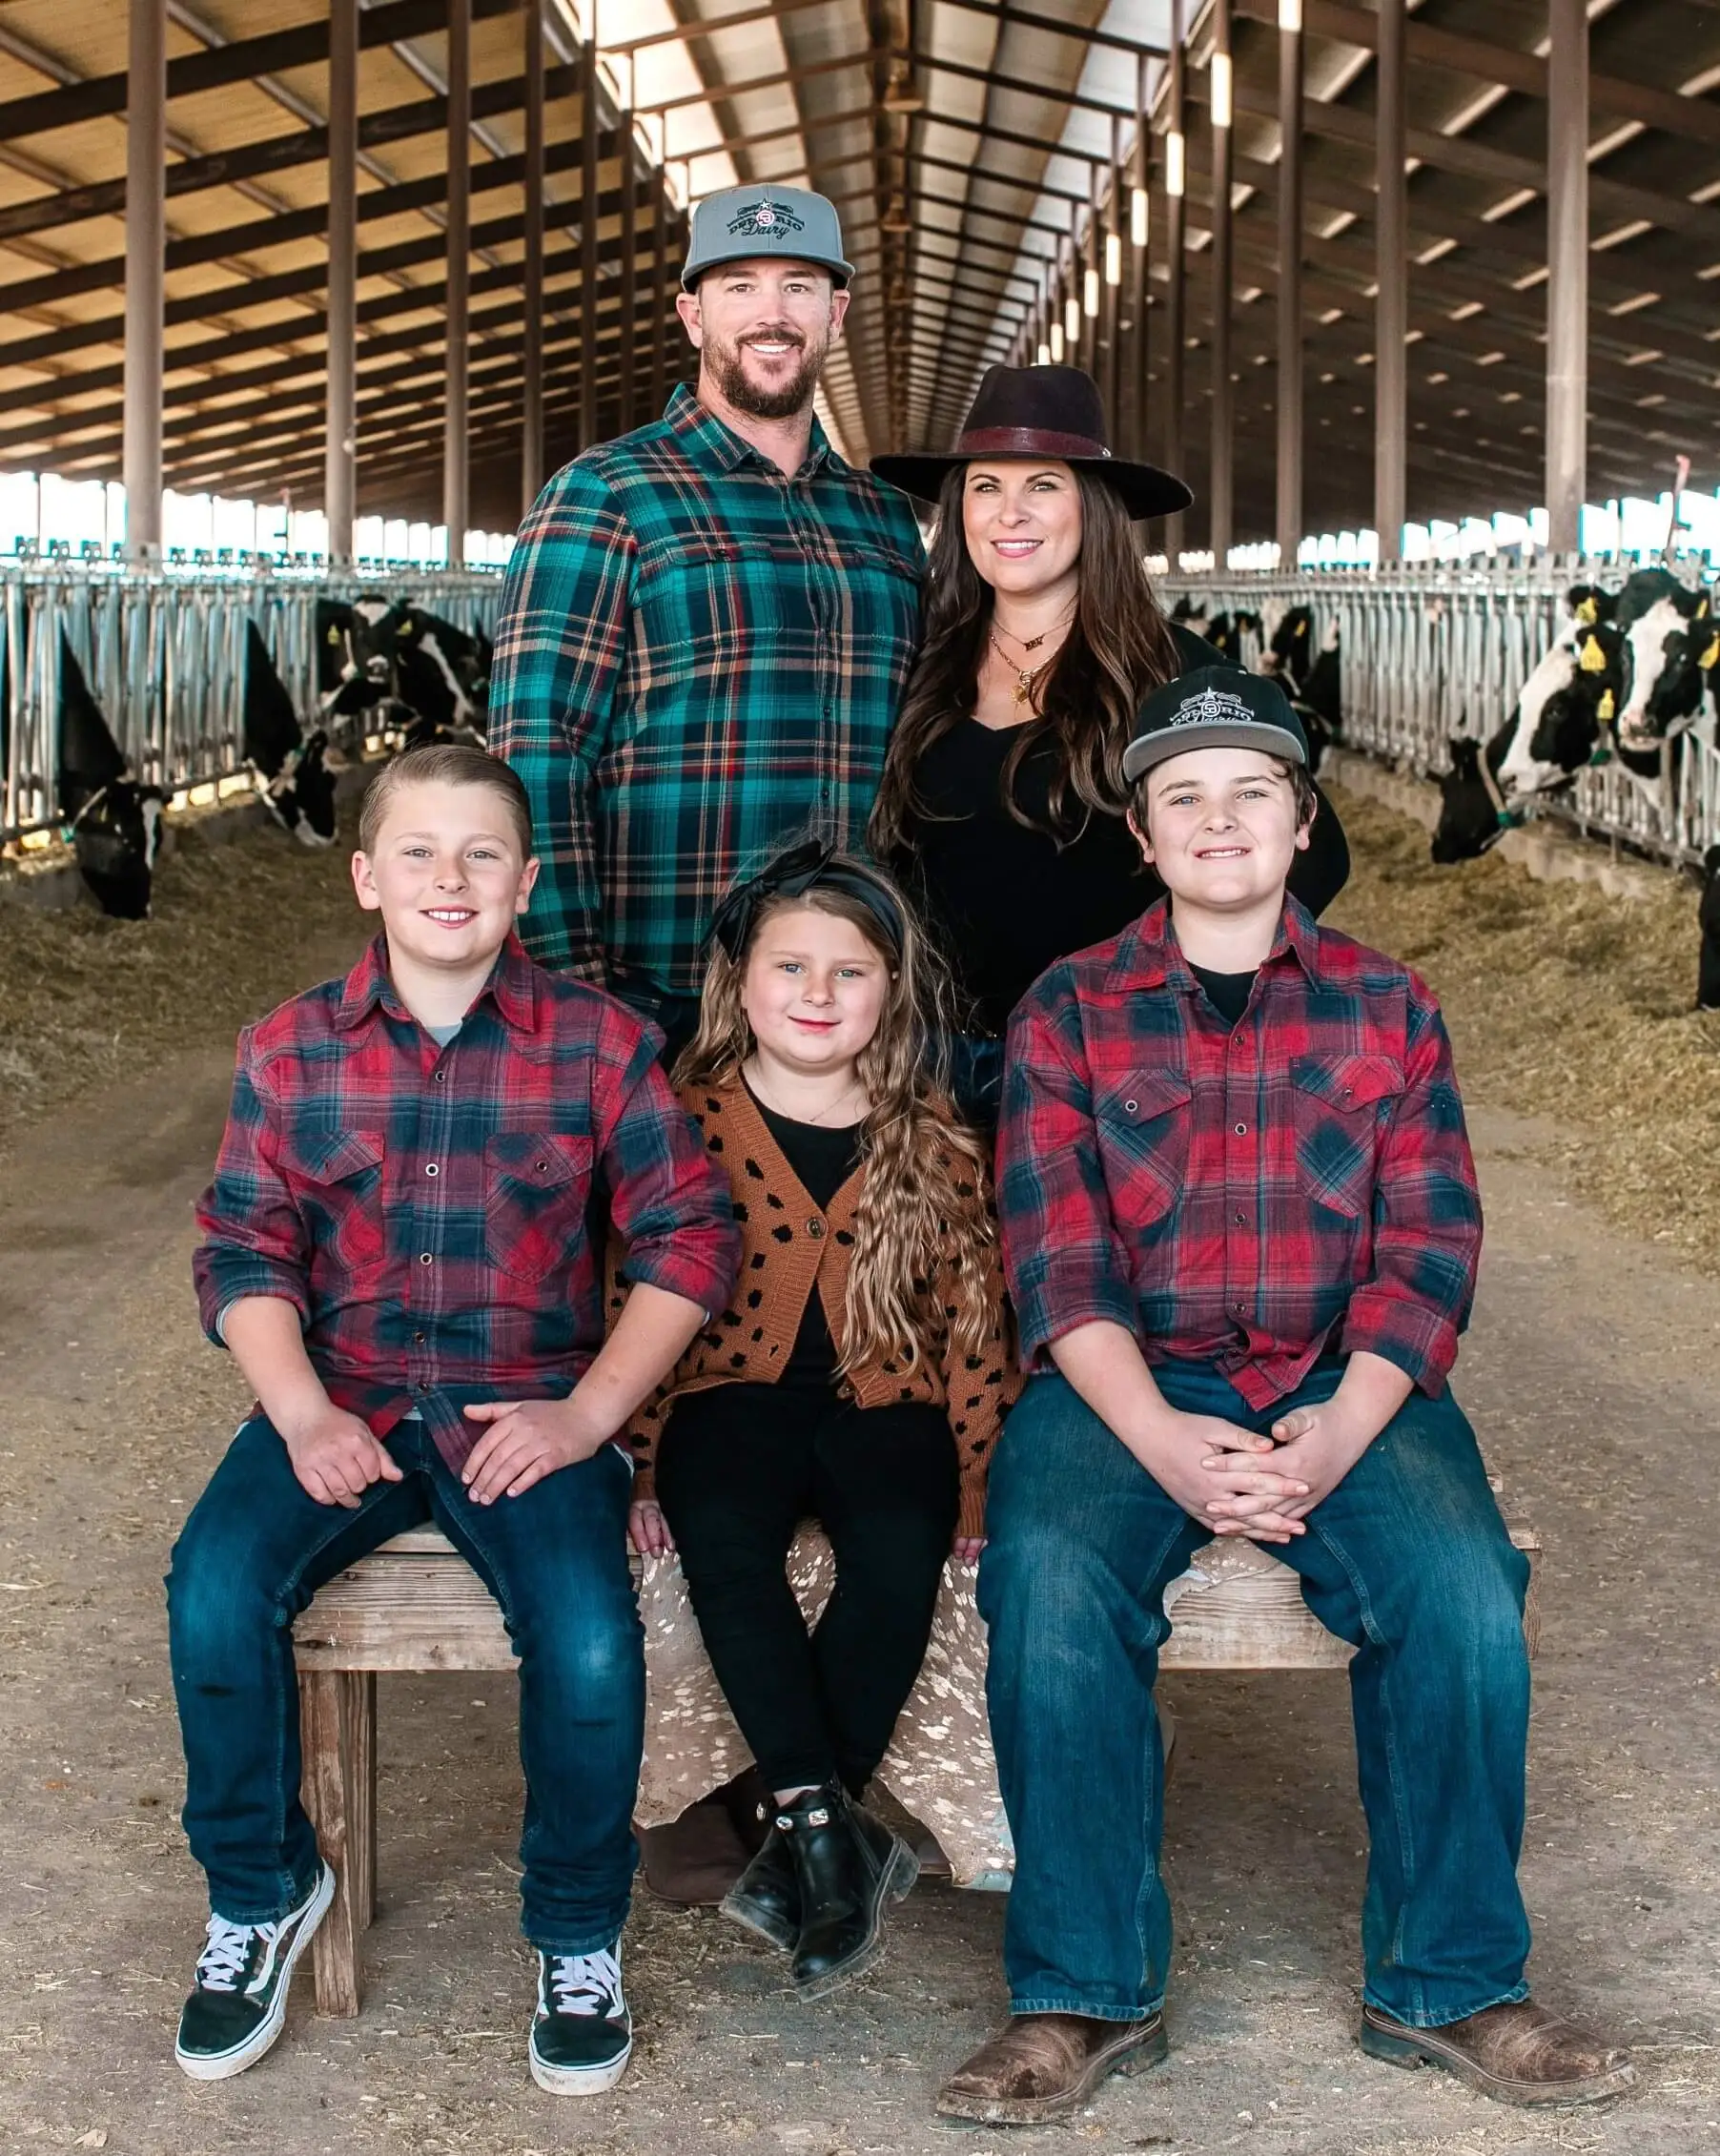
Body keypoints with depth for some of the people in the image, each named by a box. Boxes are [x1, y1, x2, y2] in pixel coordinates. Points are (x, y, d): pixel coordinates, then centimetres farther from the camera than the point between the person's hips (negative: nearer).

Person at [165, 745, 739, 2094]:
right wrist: (304, 1415, -12)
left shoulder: (598, 1043, 2)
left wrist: (588, 1413, -10)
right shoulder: (291, 1049, 7)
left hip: (531, 1410, -1)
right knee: (214, 1593, -26)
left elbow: (691, 1237, 1)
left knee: (589, 1645, -27)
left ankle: (579, 1934, 3)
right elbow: (244, 1250, 5)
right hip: (343, 1403, 2)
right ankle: (261, 1893, 3)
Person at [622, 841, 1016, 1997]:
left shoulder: (937, 1143, 7)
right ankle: (833, 1829, -27)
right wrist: (648, 1463, -5)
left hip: (885, 1399, 1)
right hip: (735, 1393, 0)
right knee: (720, 1536, -33)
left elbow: (975, 1317, 7)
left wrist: (975, 1476, -4)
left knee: (900, 1549, -31)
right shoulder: (686, 1121, 4)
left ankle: (799, 1837, -17)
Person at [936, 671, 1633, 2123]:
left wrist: (1342, 1430, -15)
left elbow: (1430, 1248, 4)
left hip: (1345, 1385, 1)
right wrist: (1165, 1441, -18)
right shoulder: (1069, 1011, 9)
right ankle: (1087, 1993, -18)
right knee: (1049, 1576, -30)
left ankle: (1447, 1985, -12)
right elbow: (1058, 1261, -1)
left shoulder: (1386, 1006, 12)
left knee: (1463, 1584, -28)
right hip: (1126, 1384, 0)